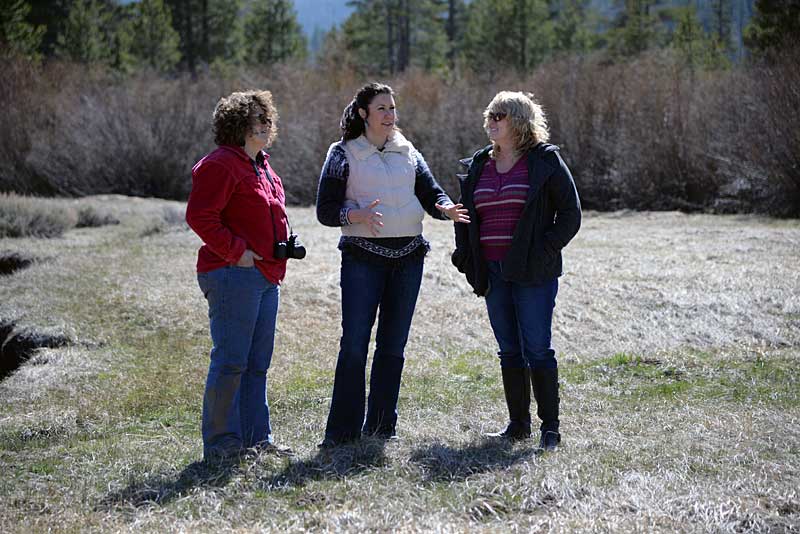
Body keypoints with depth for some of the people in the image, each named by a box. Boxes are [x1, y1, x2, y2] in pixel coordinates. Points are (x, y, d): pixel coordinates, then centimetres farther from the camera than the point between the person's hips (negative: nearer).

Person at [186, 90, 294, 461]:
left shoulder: (262, 166, 19)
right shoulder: (219, 165, -11)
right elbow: (200, 216, -19)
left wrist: (286, 241, 15)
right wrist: (236, 252, -18)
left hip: (266, 277, 10)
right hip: (234, 276, -10)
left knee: (257, 362, 13)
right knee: (231, 360, -7)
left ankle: (256, 437, 20)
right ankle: (221, 443, -2)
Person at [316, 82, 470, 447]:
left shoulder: (408, 153, 15)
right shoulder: (343, 154, 2)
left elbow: (431, 192, 6)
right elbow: (325, 210, -2)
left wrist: (446, 208, -17)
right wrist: (359, 215, -21)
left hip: (408, 256, 4)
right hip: (362, 256, -4)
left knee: (394, 345, 8)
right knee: (354, 342, -9)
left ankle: (381, 425, 16)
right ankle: (343, 429, -4)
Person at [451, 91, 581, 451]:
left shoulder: (544, 161, -2)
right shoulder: (478, 166, 14)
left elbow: (570, 212, -2)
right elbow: (465, 215, 23)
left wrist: (545, 250, -11)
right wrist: (466, 257, 10)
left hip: (532, 272, -6)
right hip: (493, 273, 6)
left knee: (537, 350, -6)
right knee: (509, 351, 10)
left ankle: (550, 427, 2)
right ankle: (518, 423, 17)